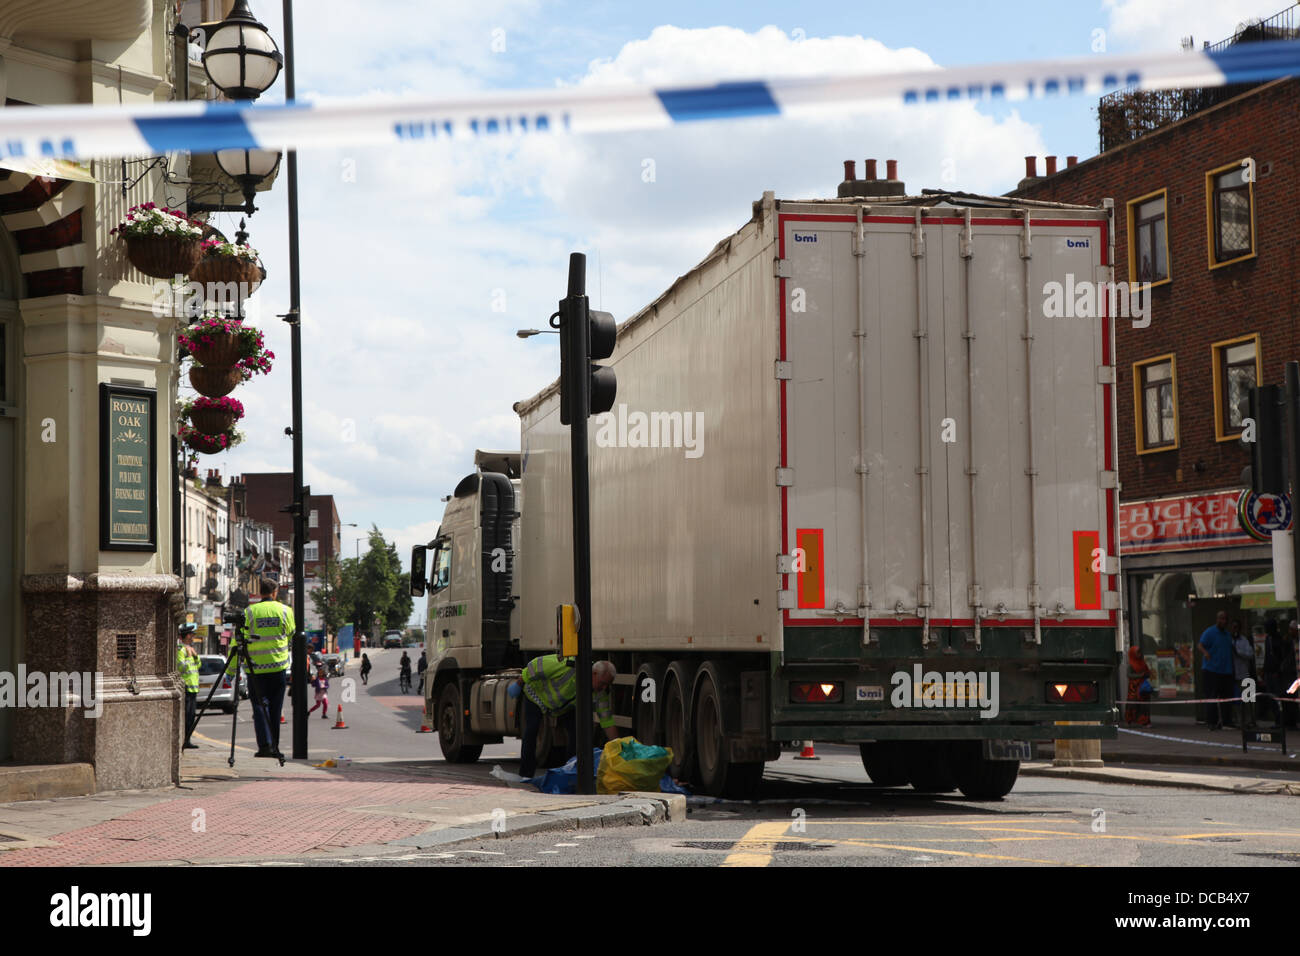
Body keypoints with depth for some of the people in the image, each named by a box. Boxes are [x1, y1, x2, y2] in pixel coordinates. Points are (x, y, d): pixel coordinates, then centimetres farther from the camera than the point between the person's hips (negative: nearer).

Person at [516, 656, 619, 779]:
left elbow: (607, 721, -20)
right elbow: (538, 665, -30)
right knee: (531, 731, -17)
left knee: (576, 730, -12)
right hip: (538, 694, -5)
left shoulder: (600, 692, -25)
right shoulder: (569, 667, -43)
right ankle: (526, 774, -7)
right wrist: (518, 684, -16)